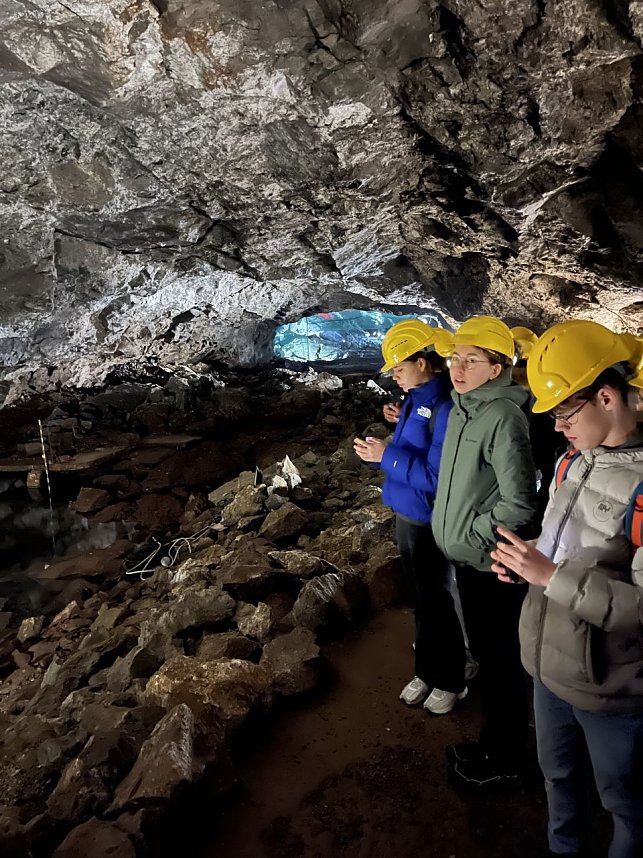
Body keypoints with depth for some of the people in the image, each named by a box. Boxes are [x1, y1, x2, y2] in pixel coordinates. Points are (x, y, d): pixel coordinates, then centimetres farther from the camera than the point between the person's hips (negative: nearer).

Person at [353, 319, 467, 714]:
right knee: (420, 599, 22)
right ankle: (426, 670, 41)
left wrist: (387, 456, -24)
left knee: (438, 603, 10)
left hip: (427, 523, -9)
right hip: (405, 515, 9)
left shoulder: (444, 407, -24)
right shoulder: (417, 399, 4)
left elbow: (437, 477, -27)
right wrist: (404, 426, 10)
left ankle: (449, 681, 32)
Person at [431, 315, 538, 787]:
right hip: (469, 558, 9)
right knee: (485, 654, 22)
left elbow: (519, 504, -23)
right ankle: (494, 740, 43)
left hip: (493, 566, -8)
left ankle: (505, 759, 31)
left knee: (502, 661, 10)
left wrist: (473, 534, -15)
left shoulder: (503, 416, -22)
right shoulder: (463, 407, 5)